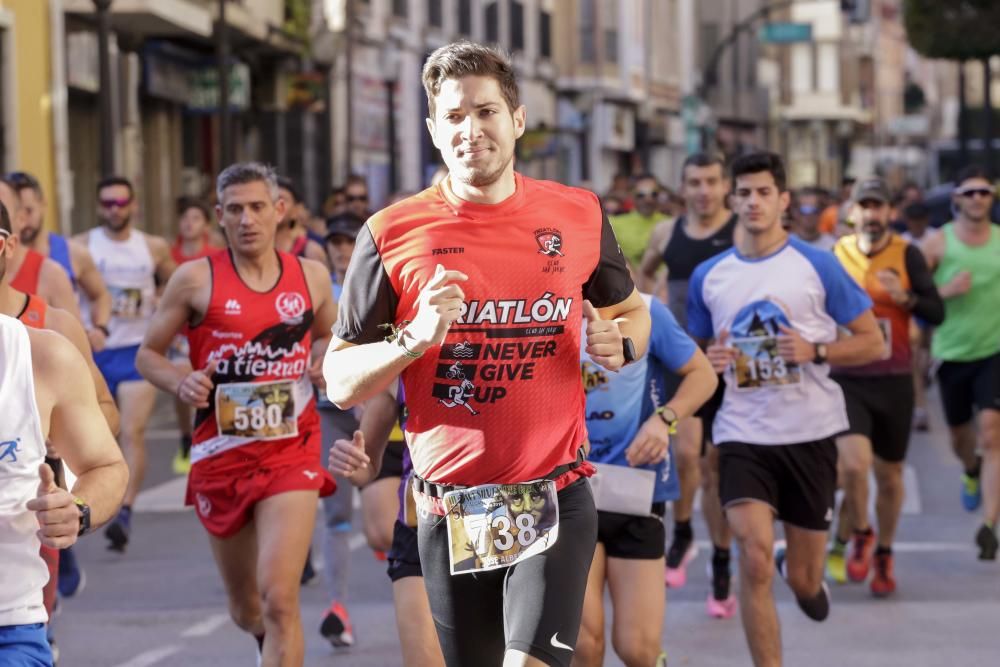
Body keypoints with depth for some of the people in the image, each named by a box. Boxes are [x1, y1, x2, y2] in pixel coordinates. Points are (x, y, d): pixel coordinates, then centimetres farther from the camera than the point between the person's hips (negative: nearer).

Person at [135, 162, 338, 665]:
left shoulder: (311, 276, 3)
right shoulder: (196, 279, -3)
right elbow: (148, 354, 4)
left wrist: (326, 358, 0)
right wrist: (180, 383, -16)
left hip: (291, 454, -1)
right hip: (220, 455, 1)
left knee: (279, 597, -17)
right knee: (245, 608, 15)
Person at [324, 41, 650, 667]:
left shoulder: (580, 215, 2)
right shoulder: (392, 233, -3)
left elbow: (631, 309, 20)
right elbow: (340, 382, -1)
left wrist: (620, 344, -3)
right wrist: (415, 338, -18)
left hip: (556, 497, 0)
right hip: (449, 507, 0)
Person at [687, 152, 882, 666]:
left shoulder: (818, 266, -3)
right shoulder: (708, 276, 5)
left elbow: (873, 342, 0)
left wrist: (816, 351, -17)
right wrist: (709, 361, -5)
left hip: (810, 432, 0)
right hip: (743, 434, 1)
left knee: (804, 584, 10)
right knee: (754, 559, -20)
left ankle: (804, 576, 49)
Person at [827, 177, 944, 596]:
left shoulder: (907, 255, -2)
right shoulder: (836, 254, 1)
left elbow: (937, 313, -5)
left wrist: (905, 298, -22)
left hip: (894, 381, 1)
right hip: (847, 380, -1)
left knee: (889, 474, 11)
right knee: (854, 464, -19)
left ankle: (884, 554, 33)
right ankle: (859, 536, 9)